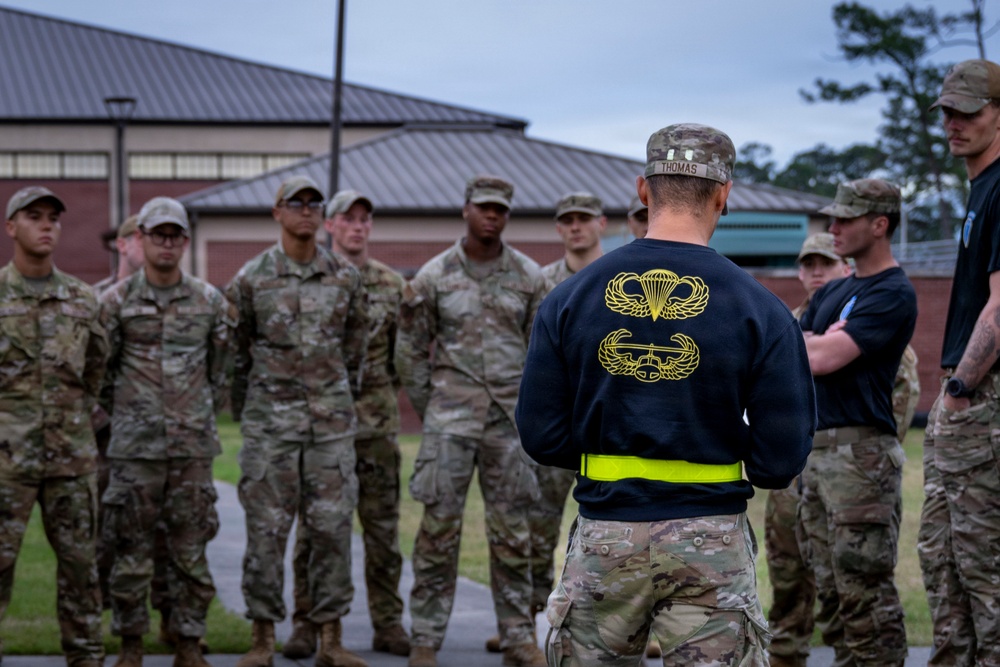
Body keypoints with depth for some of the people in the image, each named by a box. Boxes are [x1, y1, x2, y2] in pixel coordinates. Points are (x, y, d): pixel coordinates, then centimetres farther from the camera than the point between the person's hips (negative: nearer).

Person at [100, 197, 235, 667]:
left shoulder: (210, 302, 6)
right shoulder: (115, 301, 1)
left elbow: (221, 370, 13)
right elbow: (99, 370, 6)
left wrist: (204, 417, 11)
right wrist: (116, 419, 7)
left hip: (193, 446, 2)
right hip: (134, 447, -1)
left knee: (191, 549, 4)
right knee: (132, 549, 1)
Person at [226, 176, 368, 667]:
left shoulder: (345, 277, 5)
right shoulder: (251, 279, -1)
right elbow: (236, 351, 7)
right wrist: (245, 413, 11)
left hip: (332, 422, 2)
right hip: (270, 419, -2)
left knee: (332, 526, 1)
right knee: (267, 529, -1)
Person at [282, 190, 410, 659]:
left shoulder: (392, 285, 9)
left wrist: (381, 388, 1)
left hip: (377, 421, 2)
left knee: (383, 524, 5)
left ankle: (388, 623, 11)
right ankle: (306, 623, 8)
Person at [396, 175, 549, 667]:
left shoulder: (529, 277, 4)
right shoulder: (433, 276, -1)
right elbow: (410, 350, 5)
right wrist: (428, 409, 4)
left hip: (510, 419, 2)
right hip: (450, 419, -2)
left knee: (512, 530, 6)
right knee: (439, 526, -3)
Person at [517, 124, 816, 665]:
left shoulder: (570, 297, -1)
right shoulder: (760, 310, -6)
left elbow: (541, 437, -1)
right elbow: (781, 462, -7)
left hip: (604, 537, 2)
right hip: (710, 540, -2)